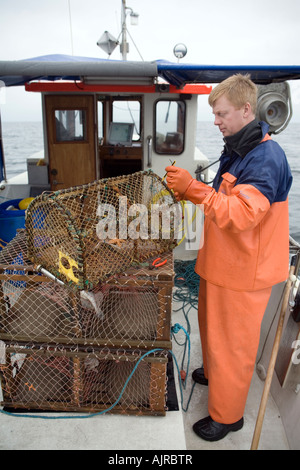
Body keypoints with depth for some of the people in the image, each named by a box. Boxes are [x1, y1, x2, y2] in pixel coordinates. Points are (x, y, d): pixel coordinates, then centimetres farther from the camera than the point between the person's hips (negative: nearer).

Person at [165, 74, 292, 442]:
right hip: (221, 260, 9)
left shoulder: (266, 157, -22)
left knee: (232, 342, 6)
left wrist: (193, 188, -32)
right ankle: (213, 371, 52)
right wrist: (189, 192, 1)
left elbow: (242, 214, -31)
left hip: (243, 271, -9)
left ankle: (227, 415, 27)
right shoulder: (235, 150, 9)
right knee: (212, 325, 26)